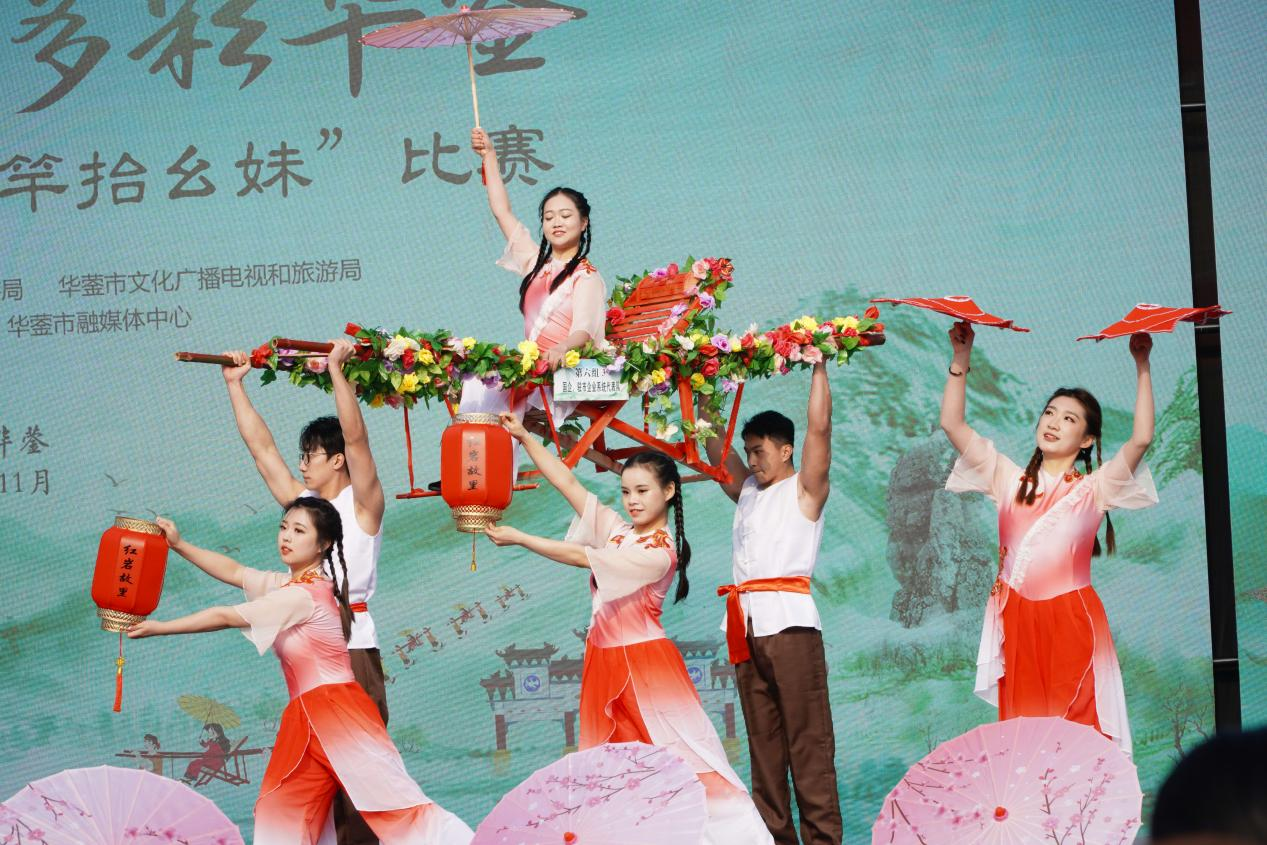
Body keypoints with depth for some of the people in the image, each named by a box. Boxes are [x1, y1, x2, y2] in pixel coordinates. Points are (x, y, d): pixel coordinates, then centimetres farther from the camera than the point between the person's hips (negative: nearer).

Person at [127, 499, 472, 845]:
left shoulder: (302, 595, -16)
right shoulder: (289, 583, 13)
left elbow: (226, 617, -13)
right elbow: (233, 571, 17)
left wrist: (159, 627, -6)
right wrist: (179, 545, 8)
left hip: (336, 711, -10)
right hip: (309, 717, 10)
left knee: (395, 804, -13)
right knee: (280, 811, 11)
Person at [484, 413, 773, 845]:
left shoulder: (659, 552, -17)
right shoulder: (617, 529, 5)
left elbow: (581, 557, -20)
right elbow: (567, 483, 4)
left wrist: (518, 538, -16)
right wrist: (524, 437, -2)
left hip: (644, 662, -8)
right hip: (605, 660, 8)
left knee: (681, 758, -9)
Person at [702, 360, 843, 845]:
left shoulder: (805, 489, 5)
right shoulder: (747, 489, 22)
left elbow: (819, 428, -5)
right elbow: (713, 443, 26)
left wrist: (819, 366, -3)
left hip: (789, 621, -7)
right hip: (745, 625, 7)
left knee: (807, 737, -8)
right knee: (763, 739, 6)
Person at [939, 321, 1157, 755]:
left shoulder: (1092, 488, 5)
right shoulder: (1011, 480, 13)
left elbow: (1141, 439, -9)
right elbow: (952, 425, 9)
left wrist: (1142, 366, -10)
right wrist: (961, 359, 3)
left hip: (1073, 619, -3)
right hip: (1017, 619, 3)